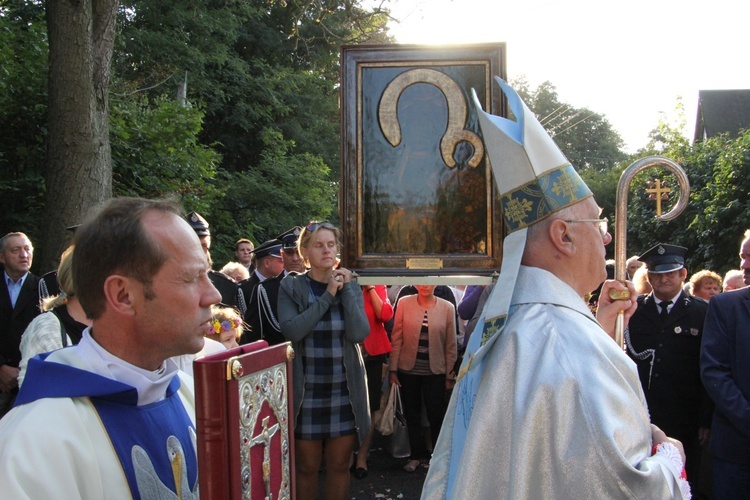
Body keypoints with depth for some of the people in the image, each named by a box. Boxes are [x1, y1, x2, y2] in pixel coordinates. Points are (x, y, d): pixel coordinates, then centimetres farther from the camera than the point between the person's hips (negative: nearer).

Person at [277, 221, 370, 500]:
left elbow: (359, 333, -11)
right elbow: (292, 330, -20)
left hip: (345, 391, 2)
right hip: (306, 392, -2)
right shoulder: (291, 287, -3)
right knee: (307, 468, 10)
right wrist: (327, 296, -17)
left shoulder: (350, 286, 3)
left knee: (340, 466, 12)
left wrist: (346, 289, -12)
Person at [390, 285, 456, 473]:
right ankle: (417, 454, 30)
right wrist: (393, 369, -4)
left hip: (435, 372, -1)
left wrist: (450, 376, 1)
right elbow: (396, 338, -3)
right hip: (408, 370, 1)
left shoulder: (447, 308, -4)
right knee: (412, 414, 13)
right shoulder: (404, 303, -4)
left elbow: (451, 345, 0)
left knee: (436, 415, 3)